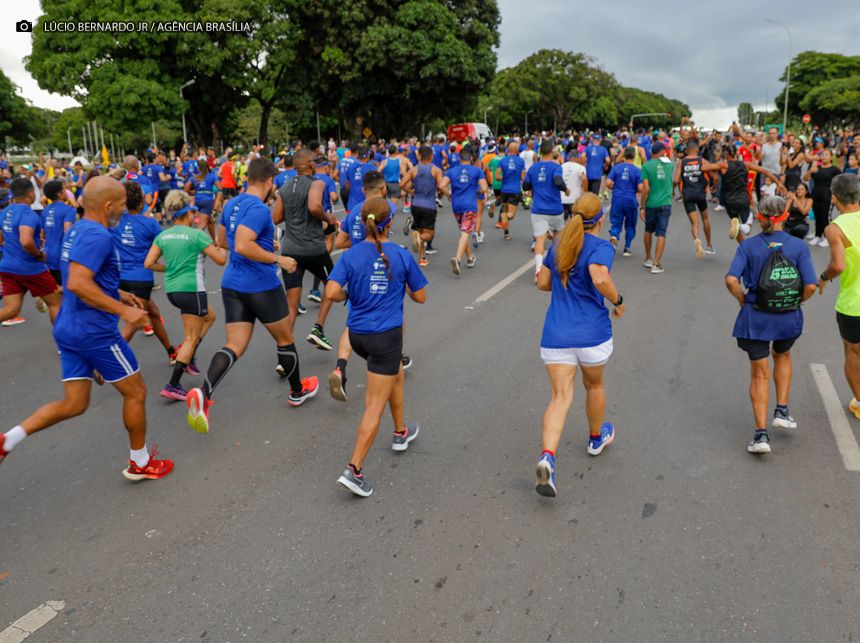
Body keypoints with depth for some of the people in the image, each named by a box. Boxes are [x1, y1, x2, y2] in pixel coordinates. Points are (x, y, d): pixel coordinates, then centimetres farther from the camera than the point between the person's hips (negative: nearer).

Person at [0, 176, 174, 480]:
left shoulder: (76, 230, 13)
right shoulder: (98, 235, -19)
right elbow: (77, 283, -29)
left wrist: (118, 293, 21)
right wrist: (123, 310, -25)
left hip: (69, 329, 9)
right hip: (95, 331, -9)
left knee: (73, 404, 16)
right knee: (135, 392, 8)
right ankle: (140, 463, 20)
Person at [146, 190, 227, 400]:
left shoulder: (162, 236, 6)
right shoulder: (197, 235, -10)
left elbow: (148, 263, 3)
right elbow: (221, 260, -7)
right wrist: (222, 250, 14)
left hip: (172, 290, 7)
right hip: (191, 290, -7)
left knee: (209, 316, 28)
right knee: (191, 338, 0)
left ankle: (188, 358, 18)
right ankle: (173, 386, -4)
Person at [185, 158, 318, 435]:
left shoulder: (230, 205, 9)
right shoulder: (258, 209, -18)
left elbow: (222, 241, 22)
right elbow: (242, 246, -29)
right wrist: (278, 259, -20)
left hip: (232, 285, 7)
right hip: (262, 286, -7)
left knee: (235, 346, 4)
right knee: (284, 339, 14)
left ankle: (203, 392, -20)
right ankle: (298, 391, 32)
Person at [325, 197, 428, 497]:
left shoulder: (350, 255, -4)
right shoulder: (402, 256, -7)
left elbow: (331, 293, -15)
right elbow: (420, 297, 0)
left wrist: (348, 295, 6)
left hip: (357, 334, 4)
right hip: (386, 335, -4)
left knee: (396, 374, 30)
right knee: (375, 404, -1)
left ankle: (401, 432, 45)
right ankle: (354, 469, -5)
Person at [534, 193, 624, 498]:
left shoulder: (558, 245, 9)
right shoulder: (601, 247, -9)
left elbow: (542, 283, 15)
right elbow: (601, 279, -27)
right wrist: (618, 301, -10)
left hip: (555, 335, 3)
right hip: (592, 334, -3)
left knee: (561, 396, -1)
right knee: (594, 386, 22)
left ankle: (547, 457, -22)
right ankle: (597, 438, 46)